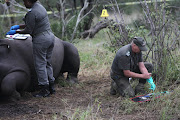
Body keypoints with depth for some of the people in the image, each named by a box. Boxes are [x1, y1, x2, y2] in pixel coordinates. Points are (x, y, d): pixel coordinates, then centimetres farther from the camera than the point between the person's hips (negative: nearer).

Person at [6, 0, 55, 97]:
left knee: (40, 64, -1)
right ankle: (51, 87, 19)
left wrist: (16, 32, 1)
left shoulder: (31, 13, -18)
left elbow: (28, 30, -12)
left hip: (41, 39, -9)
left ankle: (44, 90, 2)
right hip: (50, 36, 9)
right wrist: (18, 26, 20)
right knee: (47, 63, 16)